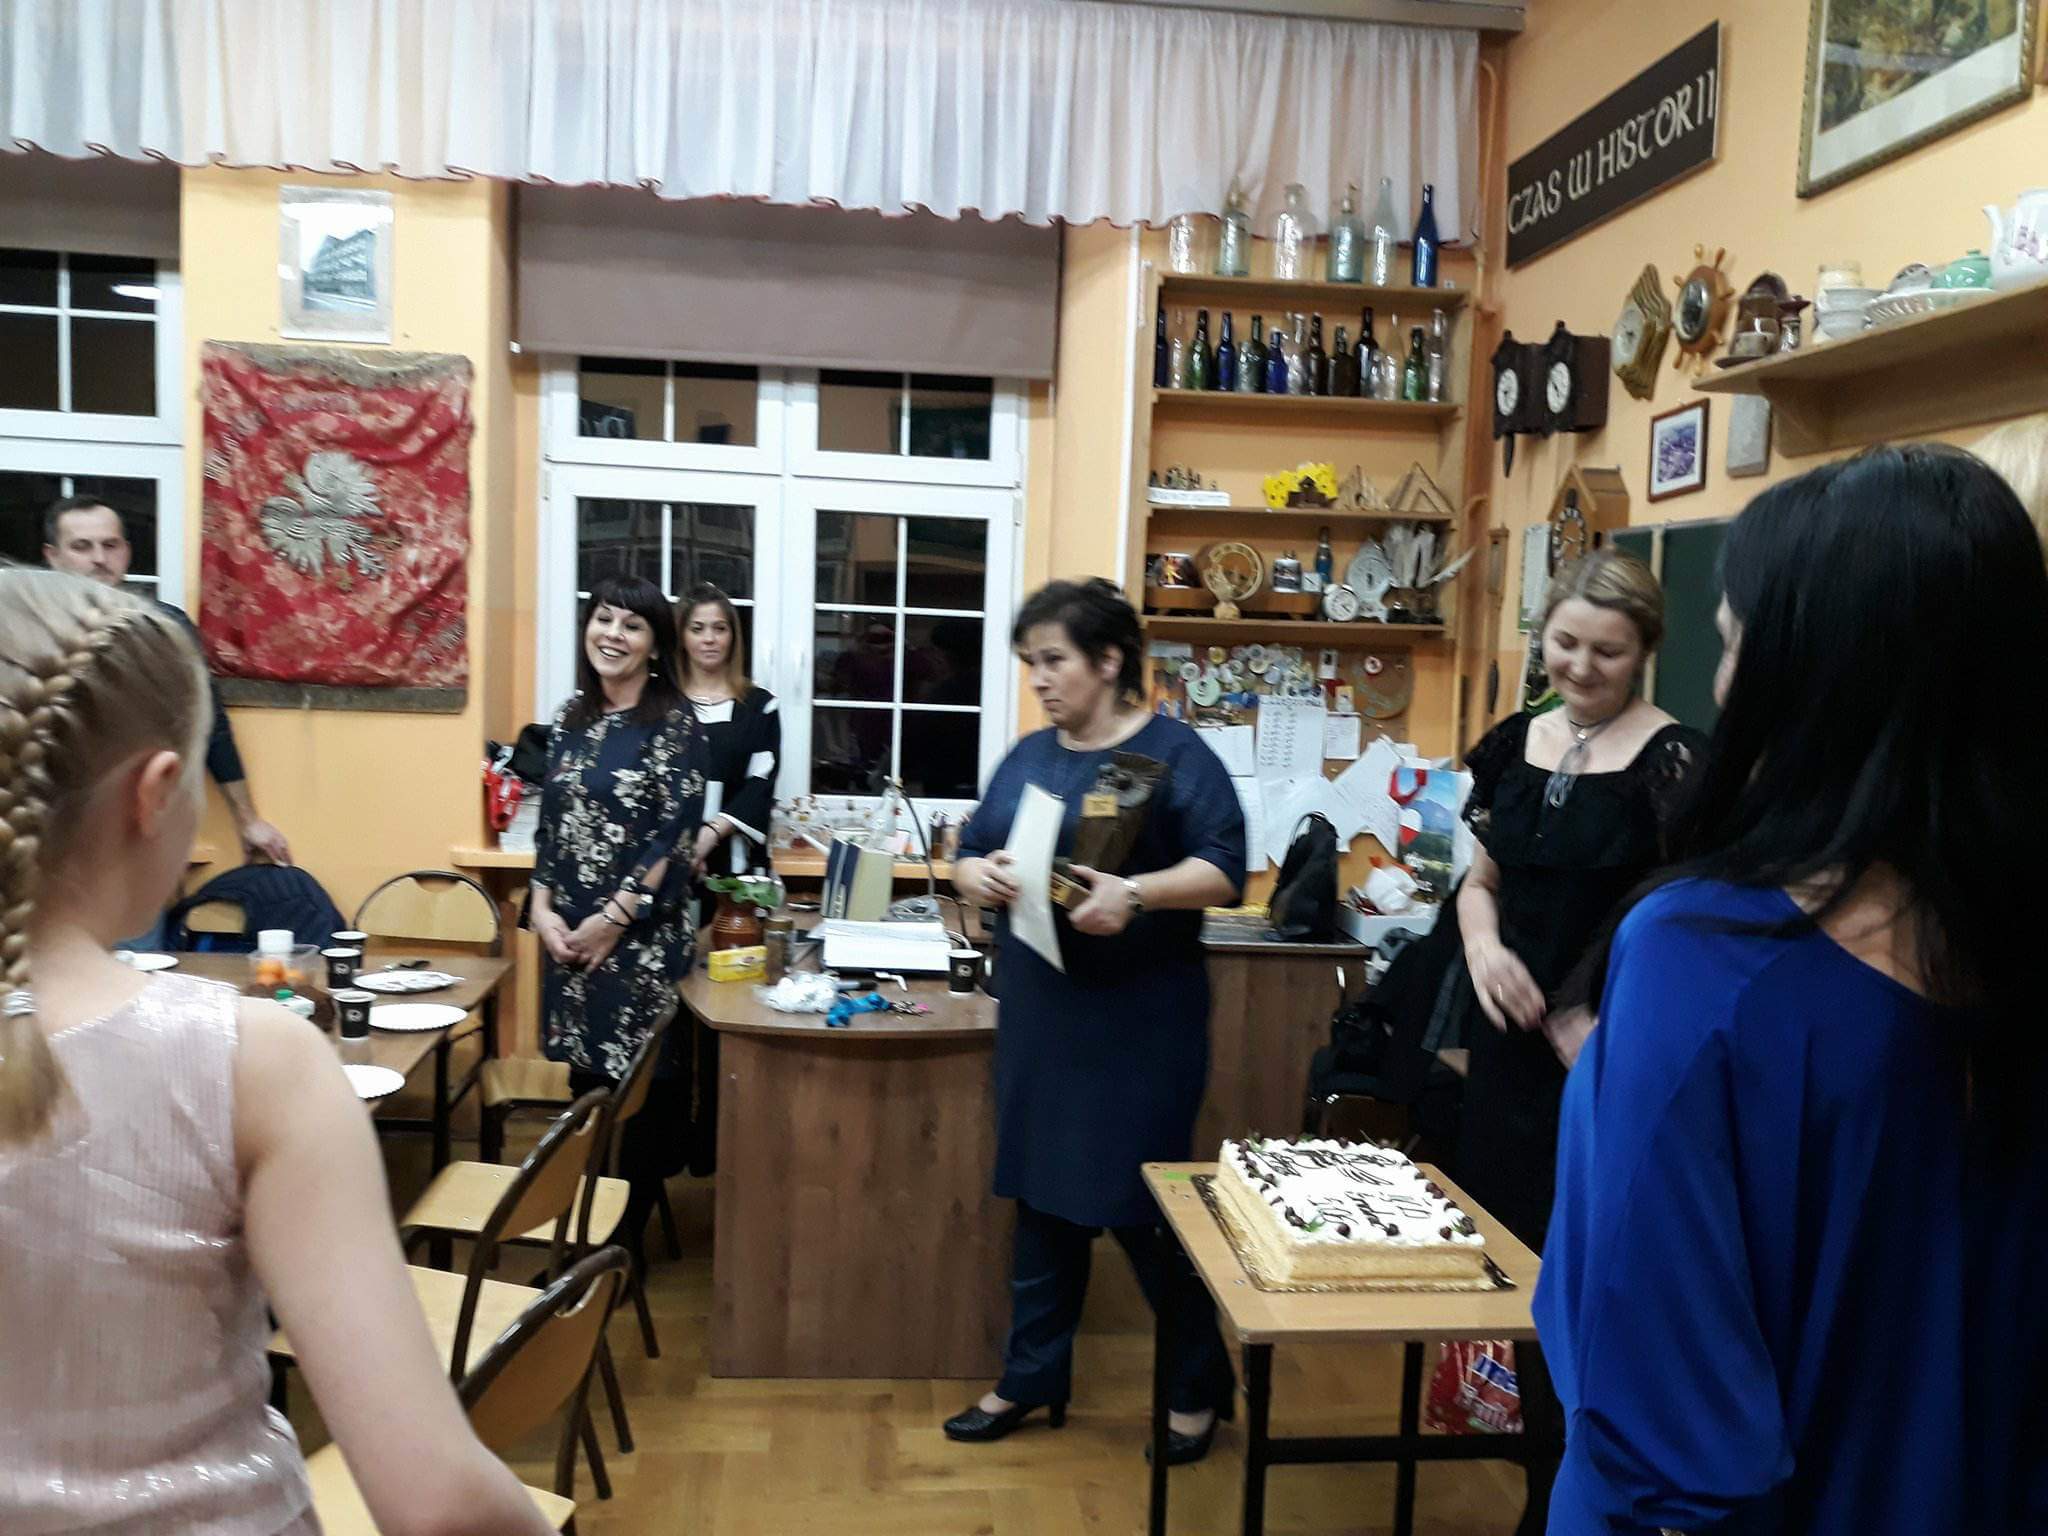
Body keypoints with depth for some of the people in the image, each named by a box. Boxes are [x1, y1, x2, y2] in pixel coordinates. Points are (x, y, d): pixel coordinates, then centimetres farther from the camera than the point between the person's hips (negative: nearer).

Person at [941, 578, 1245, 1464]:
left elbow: (1224, 868, -15)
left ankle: (1201, 1387, 23)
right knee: (1041, 1198, 14)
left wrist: (1136, 892, -31)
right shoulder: (1028, 756, 10)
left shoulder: (1173, 752, -8)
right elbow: (971, 852, 12)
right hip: (1038, 1011, 6)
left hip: (1139, 1018, -6)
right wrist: (975, 874, -12)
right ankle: (1031, 1379, 29)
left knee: (1143, 1204, 2)